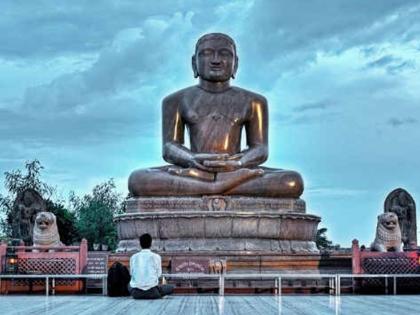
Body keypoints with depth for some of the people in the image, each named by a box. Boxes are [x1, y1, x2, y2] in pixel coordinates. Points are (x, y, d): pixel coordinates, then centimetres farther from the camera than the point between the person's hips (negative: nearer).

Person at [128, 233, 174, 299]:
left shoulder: (133, 257, 5)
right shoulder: (156, 257, -1)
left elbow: (131, 273, 12)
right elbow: (159, 274, 5)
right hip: (152, 292, -1)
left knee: (129, 286, 37)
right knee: (171, 288, 22)